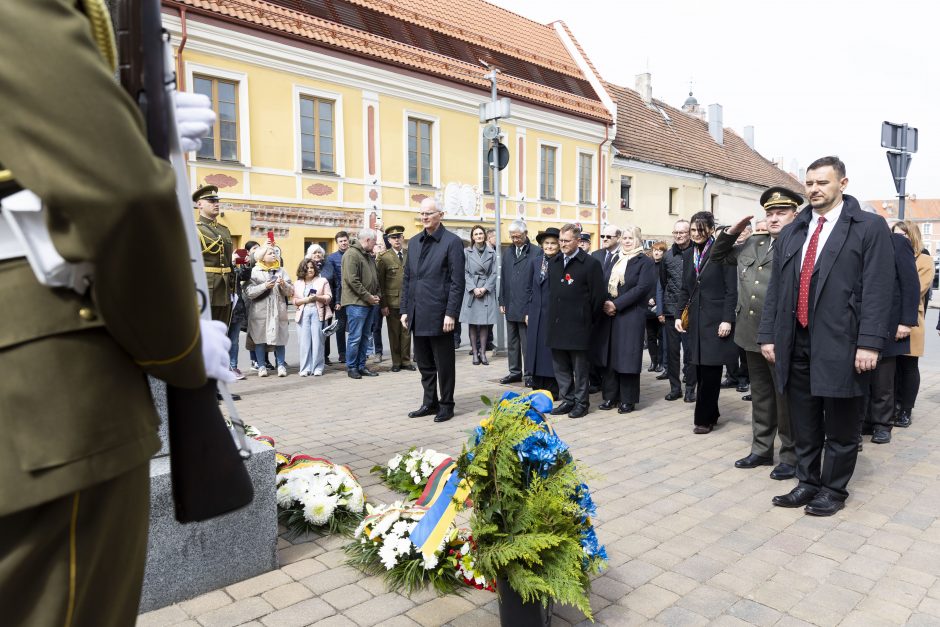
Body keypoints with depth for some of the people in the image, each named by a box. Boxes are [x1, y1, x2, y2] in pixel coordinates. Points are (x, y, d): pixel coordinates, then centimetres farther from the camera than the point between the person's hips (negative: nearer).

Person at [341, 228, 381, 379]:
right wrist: (368, 296, -15)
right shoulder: (352, 254, -12)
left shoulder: (369, 256, 18)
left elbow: (375, 277, 24)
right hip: (356, 303, -9)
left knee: (365, 336, 12)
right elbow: (352, 280, -19)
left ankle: (361, 366, 20)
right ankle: (351, 367, 6)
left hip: (369, 303, 9)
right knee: (355, 337, -4)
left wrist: (376, 294, 8)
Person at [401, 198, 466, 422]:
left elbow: (457, 282, -10)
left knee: (444, 364, 5)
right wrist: (404, 309, 9)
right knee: (424, 364, 14)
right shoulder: (413, 242, 13)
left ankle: (446, 405, 18)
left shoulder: (452, 242, -6)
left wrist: (451, 314, -16)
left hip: (439, 315, -6)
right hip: (418, 315, 6)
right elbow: (407, 279, 15)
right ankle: (430, 403, 27)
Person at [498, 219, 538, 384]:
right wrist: (502, 301, 9)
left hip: (527, 307, -6)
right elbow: (503, 278, 13)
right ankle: (515, 372, 24)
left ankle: (529, 374, 12)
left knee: (527, 343, 2)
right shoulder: (507, 252, 11)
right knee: (512, 342, 13)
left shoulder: (536, 253, -8)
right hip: (510, 306, 6)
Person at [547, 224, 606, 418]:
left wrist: (587, 319, -1)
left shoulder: (590, 263, -7)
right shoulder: (554, 263, 12)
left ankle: (581, 402, 14)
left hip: (578, 324, -6)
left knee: (580, 367, 3)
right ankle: (567, 399, 23)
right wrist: (553, 315, 14)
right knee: (560, 365, 11)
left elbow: (599, 295, -7)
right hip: (557, 324, 6)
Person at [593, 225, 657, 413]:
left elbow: (641, 288, -13)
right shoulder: (616, 260, 16)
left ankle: (628, 400, 9)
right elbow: (606, 283, 12)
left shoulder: (645, 262, -2)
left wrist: (616, 304, -17)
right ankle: (611, 396, 17)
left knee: (627, 355, -2)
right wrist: (606, 303, -7)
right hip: (609, 314, 6)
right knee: (609, 355, 7)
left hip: (631, 316, -5)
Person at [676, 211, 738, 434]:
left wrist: (727, 319, -15)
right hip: (695, 319, 6)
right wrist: (679, 315, 8)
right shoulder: (688, 255, 12)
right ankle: (710, 414, 22)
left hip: (715, 319, -5)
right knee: (701, 371, 9)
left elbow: (731, 289, -9)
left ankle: (705, 418, 7)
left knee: (710, 371, -2)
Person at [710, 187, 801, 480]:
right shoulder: (751, 243, 11)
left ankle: (791, 456, 20)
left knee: (785, 397, 5)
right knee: (760, 395, 17)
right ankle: (761, 450, 30)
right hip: (752, 334, 7)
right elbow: (717, 256, 22)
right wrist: (732, 232, 10)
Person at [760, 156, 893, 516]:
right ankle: (807, 483, 28)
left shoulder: (869, 227, -1)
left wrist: (870, 343, -15)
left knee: (840, 426, 8)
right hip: (796, 342, 5)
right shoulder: (791, 232, 13)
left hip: (840, 342, -4)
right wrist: (768, 335, 7)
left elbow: (876, 290, -8)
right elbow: (775, 288, 12)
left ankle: (834, 490, 23)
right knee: (803, 424, 13)